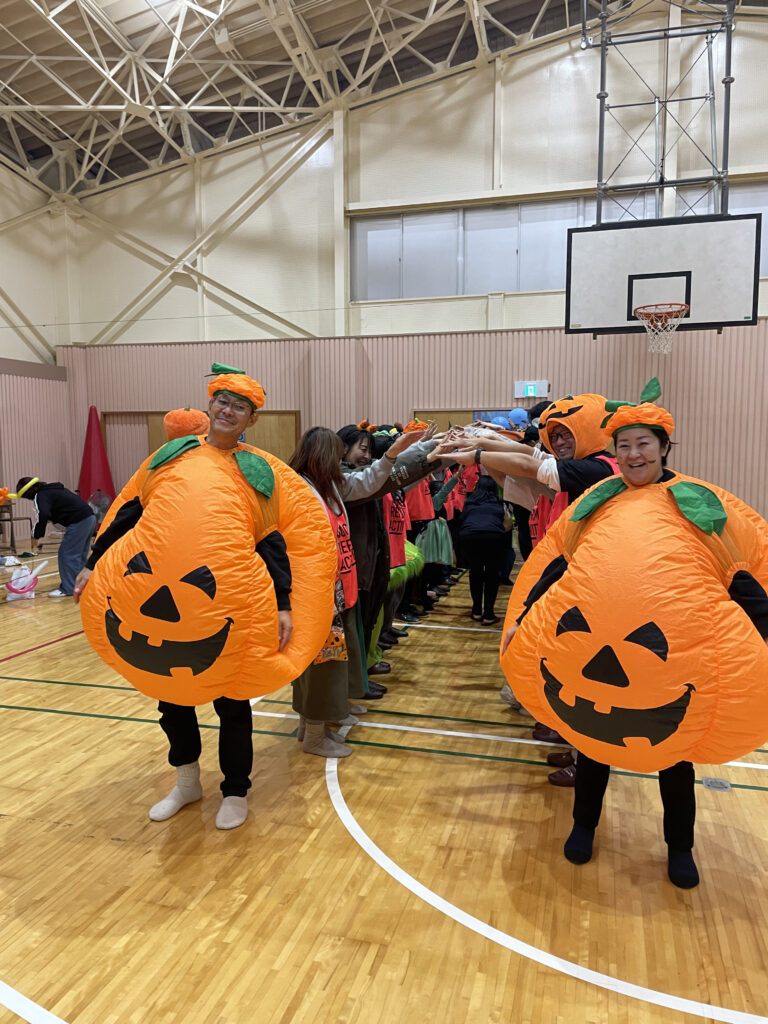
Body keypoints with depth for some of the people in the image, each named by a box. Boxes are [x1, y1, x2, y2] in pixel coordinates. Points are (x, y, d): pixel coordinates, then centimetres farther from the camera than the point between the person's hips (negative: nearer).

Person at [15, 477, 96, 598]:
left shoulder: (40, 495, -5)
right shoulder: (52, 489, 22)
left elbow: (43, 515, -22)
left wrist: (36, 537, -14)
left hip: (79, 522, -9)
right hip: (90, 517, 9)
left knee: (67, 554, -1)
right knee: (80, 555, 18)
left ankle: (68, 588, 4)